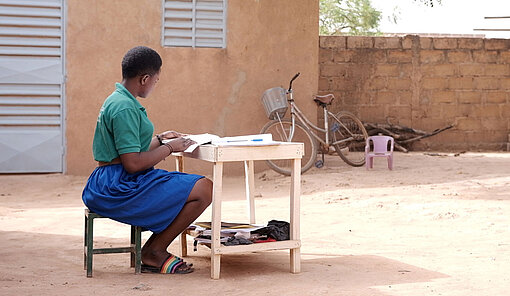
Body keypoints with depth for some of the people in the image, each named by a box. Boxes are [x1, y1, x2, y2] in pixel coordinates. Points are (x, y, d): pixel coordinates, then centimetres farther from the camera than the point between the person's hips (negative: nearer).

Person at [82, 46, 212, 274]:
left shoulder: (116, 100, 16)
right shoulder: (124, 108, -18)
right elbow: (133, 163, -23)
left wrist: (159, 140, 25)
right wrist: (169, 148, -10)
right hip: (118, 186, -11)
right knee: (203, 189, -14)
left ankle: (151, 252, 11)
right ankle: (154, 252, -2)